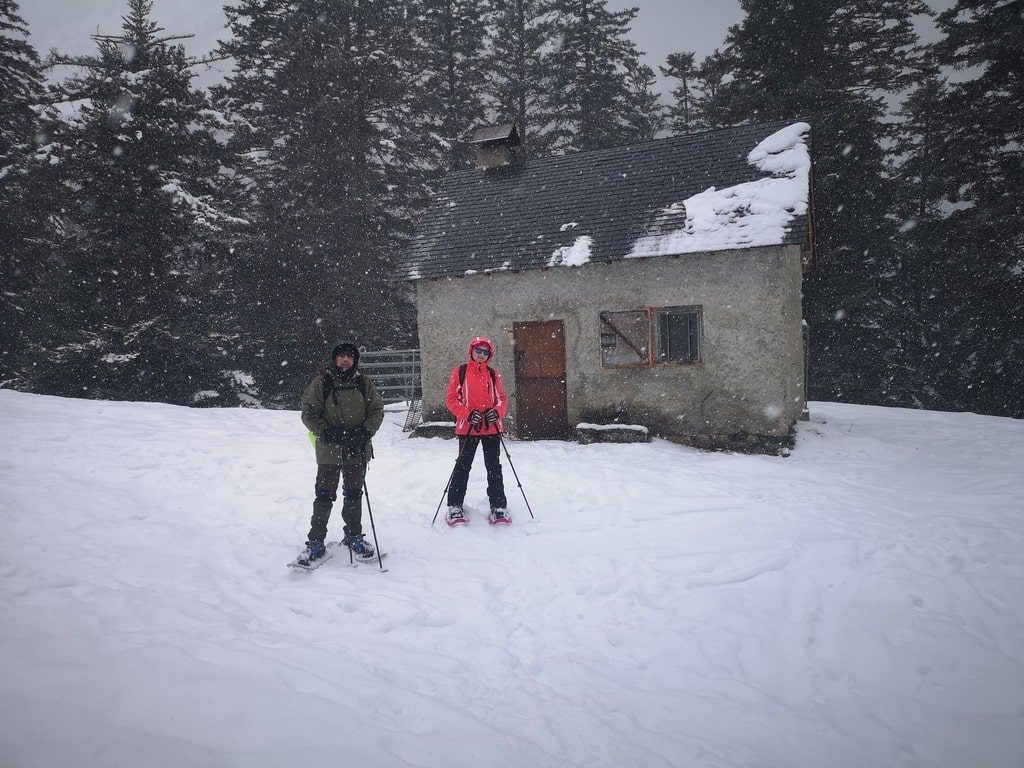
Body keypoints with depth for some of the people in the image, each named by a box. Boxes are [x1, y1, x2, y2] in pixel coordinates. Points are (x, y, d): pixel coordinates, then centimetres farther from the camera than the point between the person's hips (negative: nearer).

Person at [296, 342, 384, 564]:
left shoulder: (363, 383, 4)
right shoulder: (321, 383, -4)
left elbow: (377, 410, 6)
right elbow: (308, 413, -2)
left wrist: (365, 431, -10)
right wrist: (326, 432, -16)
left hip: (357, 449, 3)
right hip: (329, 448, -2)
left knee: (354, 494, 13)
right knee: (324, 495, -1)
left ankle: (353, 536, 28)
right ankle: (316, 541, 11)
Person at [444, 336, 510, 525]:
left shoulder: (493, 374, 9)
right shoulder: (460, 372, 1)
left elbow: (502, 399, 11)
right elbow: (452, 399, -2)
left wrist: (497, 412, -11)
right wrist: (468, 414, -16)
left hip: (492, 427, 2)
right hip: (467, 427, -2)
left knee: (494, 466, 7)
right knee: (463, 465, 5)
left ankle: (498, 505, 14)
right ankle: (455, 505, 16)